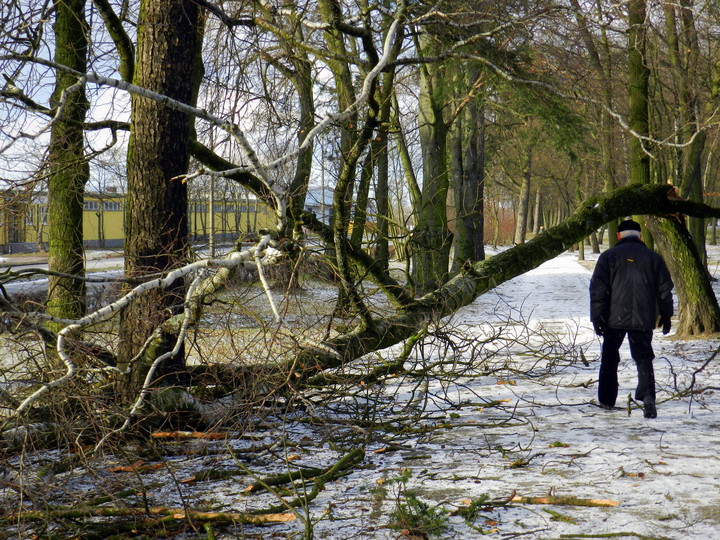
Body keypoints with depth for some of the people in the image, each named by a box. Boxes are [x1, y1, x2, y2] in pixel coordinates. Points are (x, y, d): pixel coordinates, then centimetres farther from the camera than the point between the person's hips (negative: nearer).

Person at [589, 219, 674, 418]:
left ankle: (606, 400, 18)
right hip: (643, 320, 1)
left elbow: (598, 289, -5)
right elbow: (665, 289, 10)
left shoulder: (608, 256, 0)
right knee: (644, 358, 3)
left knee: (609, 358, 14)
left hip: (614, 319, -1)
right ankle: (647, 395, -20)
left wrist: (597, 317, -3)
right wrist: (666, 315, 19)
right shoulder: (653, 257, 7)